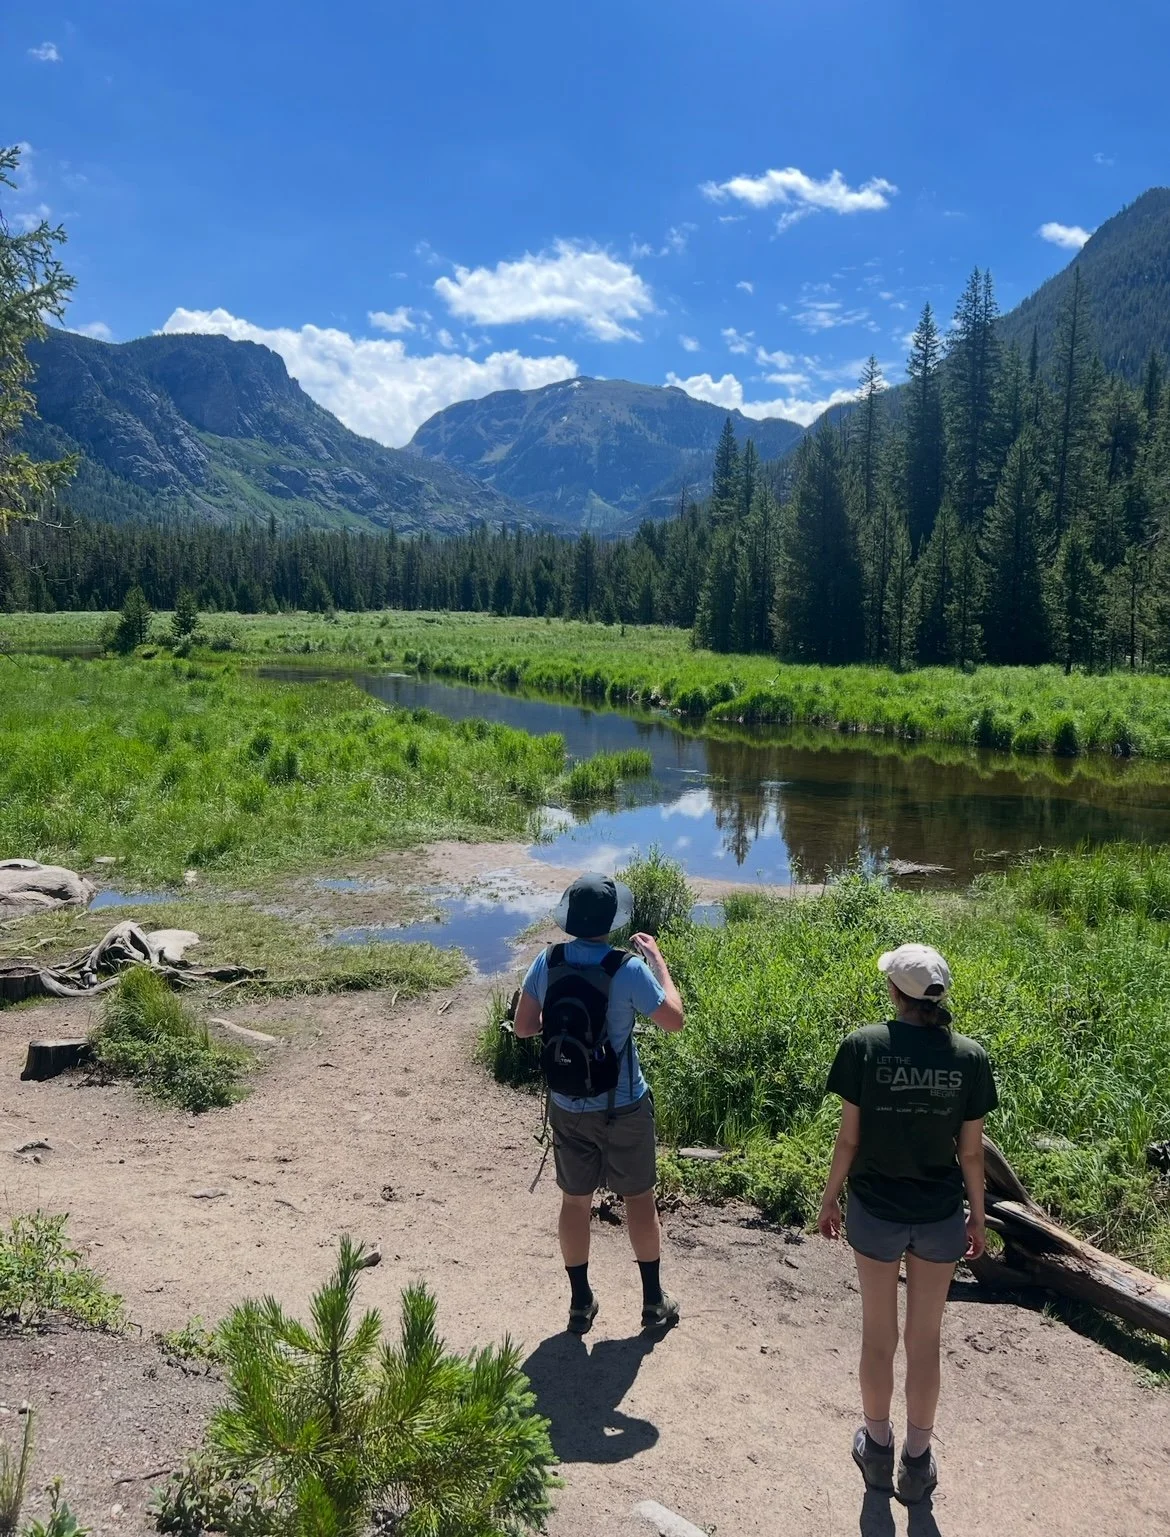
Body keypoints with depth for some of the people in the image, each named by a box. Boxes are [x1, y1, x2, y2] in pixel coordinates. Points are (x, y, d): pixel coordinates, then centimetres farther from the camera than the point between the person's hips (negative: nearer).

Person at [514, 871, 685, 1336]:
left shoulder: (547, 962, -10)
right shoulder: (628, 969, -21)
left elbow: (523, 1026, -2)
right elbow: (674, 1020, -9)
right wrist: (658, 960, 0)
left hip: (566, 1107, 3)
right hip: (623, 1107, -3)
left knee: (575, 1200, 17)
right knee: (639, 1198, 14)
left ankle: (580, 1304, 28)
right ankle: (654, 1302, 26)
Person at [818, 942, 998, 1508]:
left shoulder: (864, 1046, -17)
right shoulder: (969, 1057, -11)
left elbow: (849, 1138, -11)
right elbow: (971, 1151, -4)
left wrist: (829, 1199, 4)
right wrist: (977, 1216, 11)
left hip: (875, 1212, -1)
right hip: (940, 1216, 1)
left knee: (878, 1334, 18)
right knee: (925, 1339, 18)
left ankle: (878, 1449, 35)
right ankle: (917, 1462, 32)